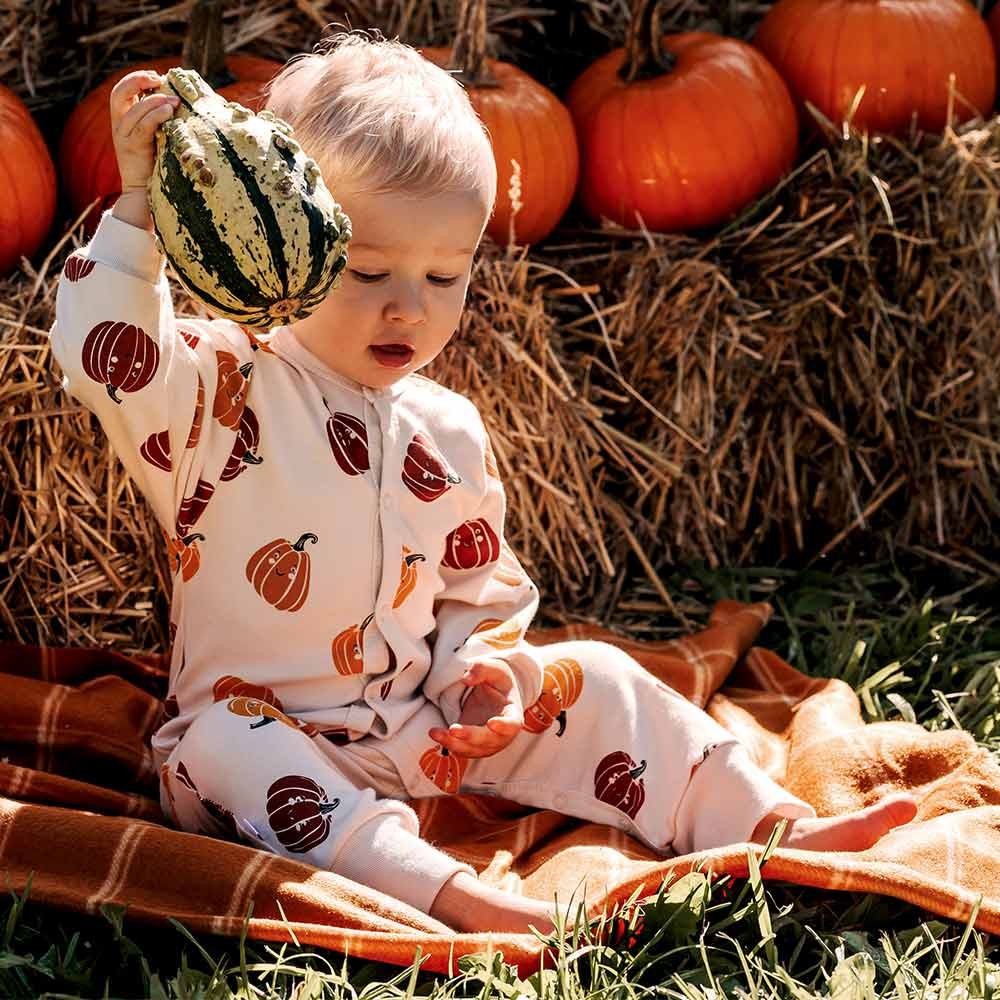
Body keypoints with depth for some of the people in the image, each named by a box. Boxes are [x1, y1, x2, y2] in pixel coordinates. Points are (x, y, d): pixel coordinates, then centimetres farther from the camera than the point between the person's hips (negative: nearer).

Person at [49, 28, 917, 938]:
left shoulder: (451, 434, 8)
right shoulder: (225, 389, -10)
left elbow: (483, 592, 17)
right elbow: (106, 354, -30)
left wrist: (491, 667, -4)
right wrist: (141, 203, -35)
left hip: (426, 733, 5)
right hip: (264, 725, -5)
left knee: (591, 682, -5)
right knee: (225, 745, -37)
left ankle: (774, 829, -4)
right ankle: (446, 891, -53)